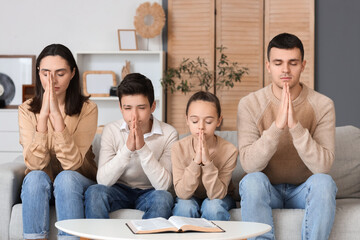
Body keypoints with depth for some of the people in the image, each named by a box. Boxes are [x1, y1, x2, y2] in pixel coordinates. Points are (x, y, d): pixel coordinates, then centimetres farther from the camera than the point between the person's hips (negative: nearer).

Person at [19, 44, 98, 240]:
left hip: (77, 182, -1)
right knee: (36, 177, -32)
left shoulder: (87, 109, -11)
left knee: (66, 178, -33)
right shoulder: (27, 110, -6)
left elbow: (72, 163, -22)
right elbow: (35, 164, -19)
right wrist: (43, 115, -29)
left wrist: (57, 115, -31)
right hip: (40, 187, 1)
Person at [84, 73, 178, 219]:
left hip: (149, 193, 0)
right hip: (119, 191, 1)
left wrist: (143, 148, -30)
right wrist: (127, 148, -29)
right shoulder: (111, 130, -8)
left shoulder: (168, 134, -12)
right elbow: (102, 180, -17)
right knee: (95, 192, -30)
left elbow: (163, 185, -20)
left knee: (163, 197, -33)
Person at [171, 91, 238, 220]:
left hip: (219, 199, 0)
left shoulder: (229, 151, -20)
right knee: (185, 206, -33)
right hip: (189, 198, 0)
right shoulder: (179, 148, -17)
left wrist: (207, 162, -38)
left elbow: (217, 194, -23)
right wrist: (196, 161, -36)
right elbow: (182, 193, -23)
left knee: (212, 206, -33)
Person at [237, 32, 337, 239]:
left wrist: (295, 126, -32)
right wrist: (277, 126, -32)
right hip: (267, 191, 0)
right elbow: (249, 164, -20)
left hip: (304, 191, 0)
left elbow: (323, 165, -20)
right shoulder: (250, 104, -9)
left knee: (323, 181, -30)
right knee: (252, 180, -31)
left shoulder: (323, 105, -9)